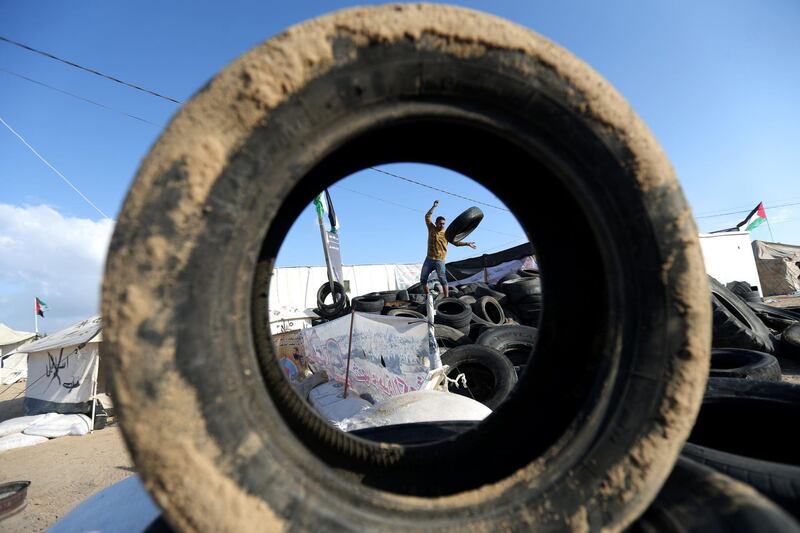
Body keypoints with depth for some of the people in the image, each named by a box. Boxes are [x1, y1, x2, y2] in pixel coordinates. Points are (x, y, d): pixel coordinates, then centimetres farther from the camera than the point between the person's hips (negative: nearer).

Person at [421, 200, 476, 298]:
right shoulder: (431, 228, 6)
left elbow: (456, 243, 4)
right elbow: (427, 217, 1)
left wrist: (467, 244, -4)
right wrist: (434, 206, -5)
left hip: (439, 260, -3)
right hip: (429, 259, 3)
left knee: (442, 278, -16)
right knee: (423, 278, 4)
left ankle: (446, 297, -12)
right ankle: (427, 296, 17)